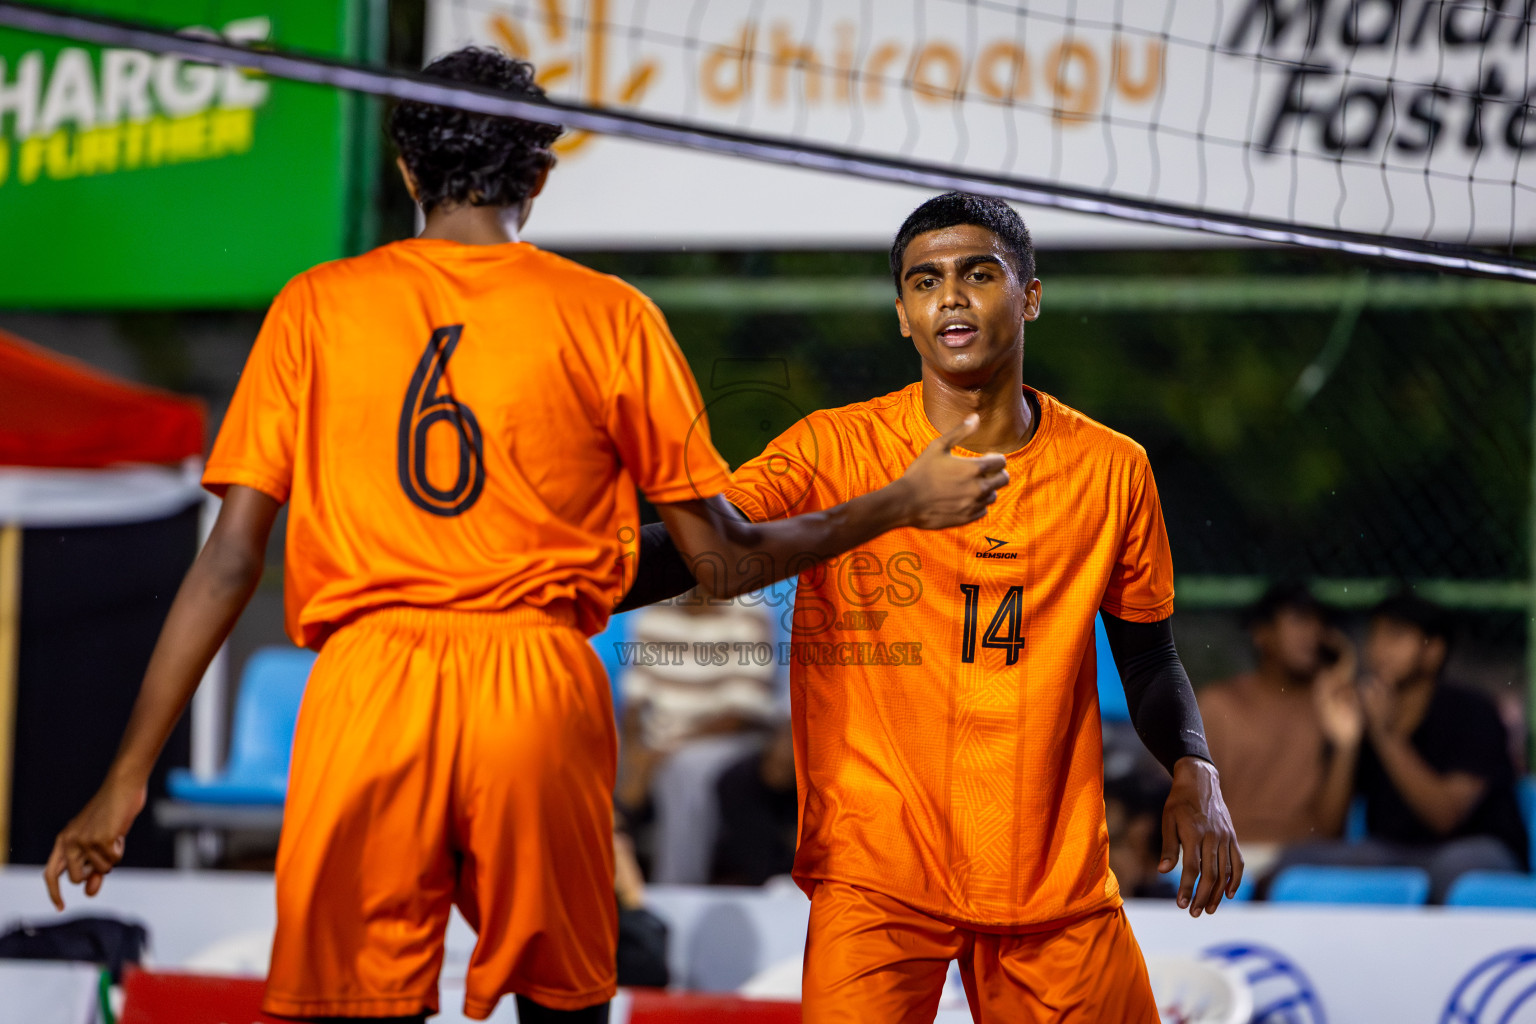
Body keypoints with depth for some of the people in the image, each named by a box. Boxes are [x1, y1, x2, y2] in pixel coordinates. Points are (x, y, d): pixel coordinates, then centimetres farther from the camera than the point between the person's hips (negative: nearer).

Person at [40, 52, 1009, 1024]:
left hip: (365, 689, 0)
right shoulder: (609, 316, 8)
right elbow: (724, 559, 10)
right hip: (542, 689, 0)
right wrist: (903, 505, 25)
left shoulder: (314, 306, 9)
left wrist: (129, 777, 7)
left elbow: (231, 561, 5)